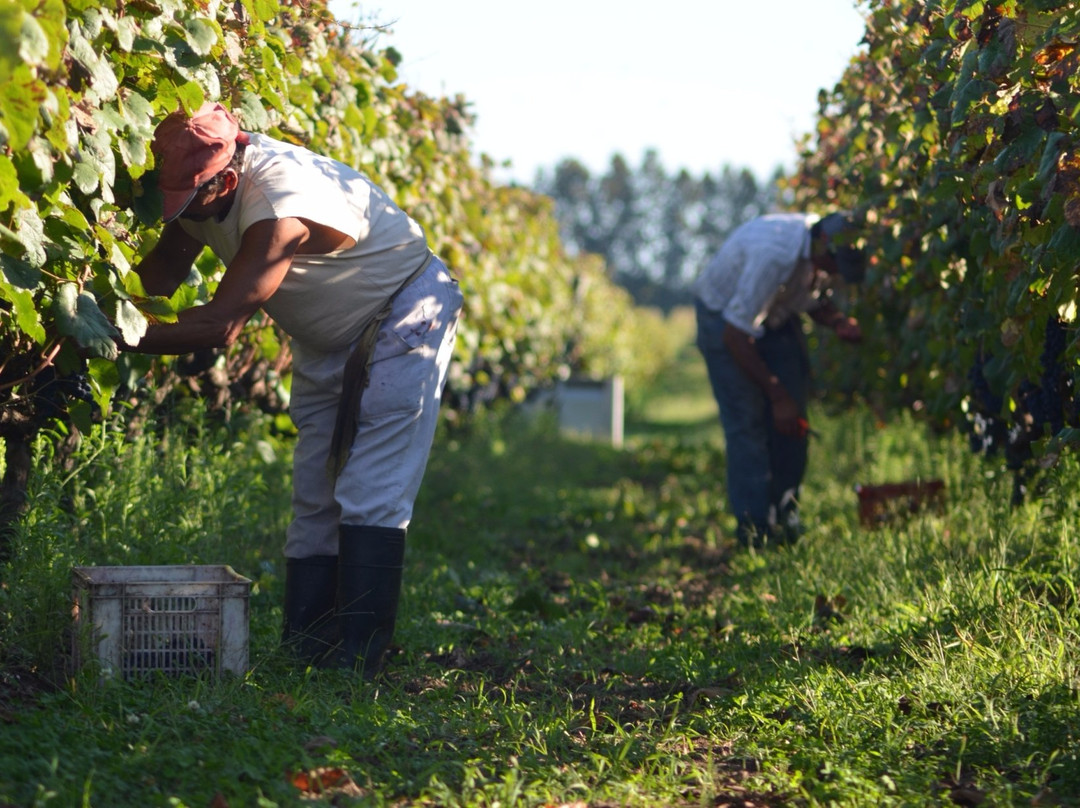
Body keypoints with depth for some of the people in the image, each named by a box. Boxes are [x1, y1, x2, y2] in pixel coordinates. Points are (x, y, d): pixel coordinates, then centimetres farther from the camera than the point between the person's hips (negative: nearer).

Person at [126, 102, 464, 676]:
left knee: (370, 494, -15)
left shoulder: (280, 204, -37)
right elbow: (165, 272, -3)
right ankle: (305, 655, 6)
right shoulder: (203, 187, -12)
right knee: (314, 494, 4)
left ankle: (356, 660, -16)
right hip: (329, 339, 9)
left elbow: (221, 324, -41)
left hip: (403, 318, -9)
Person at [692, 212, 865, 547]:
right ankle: (753, 526, -10)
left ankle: (784, 516, 6)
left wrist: (839, 322, -18)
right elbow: (736, 335, -31)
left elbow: (815, 300, 6)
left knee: (793, 418, -2)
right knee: (747, 419, -14)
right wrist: (777, 395, -25)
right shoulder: (774, 254, -38)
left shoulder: (826, 251, -16)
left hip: (775, 315, 7)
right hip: (724, 316, -7)